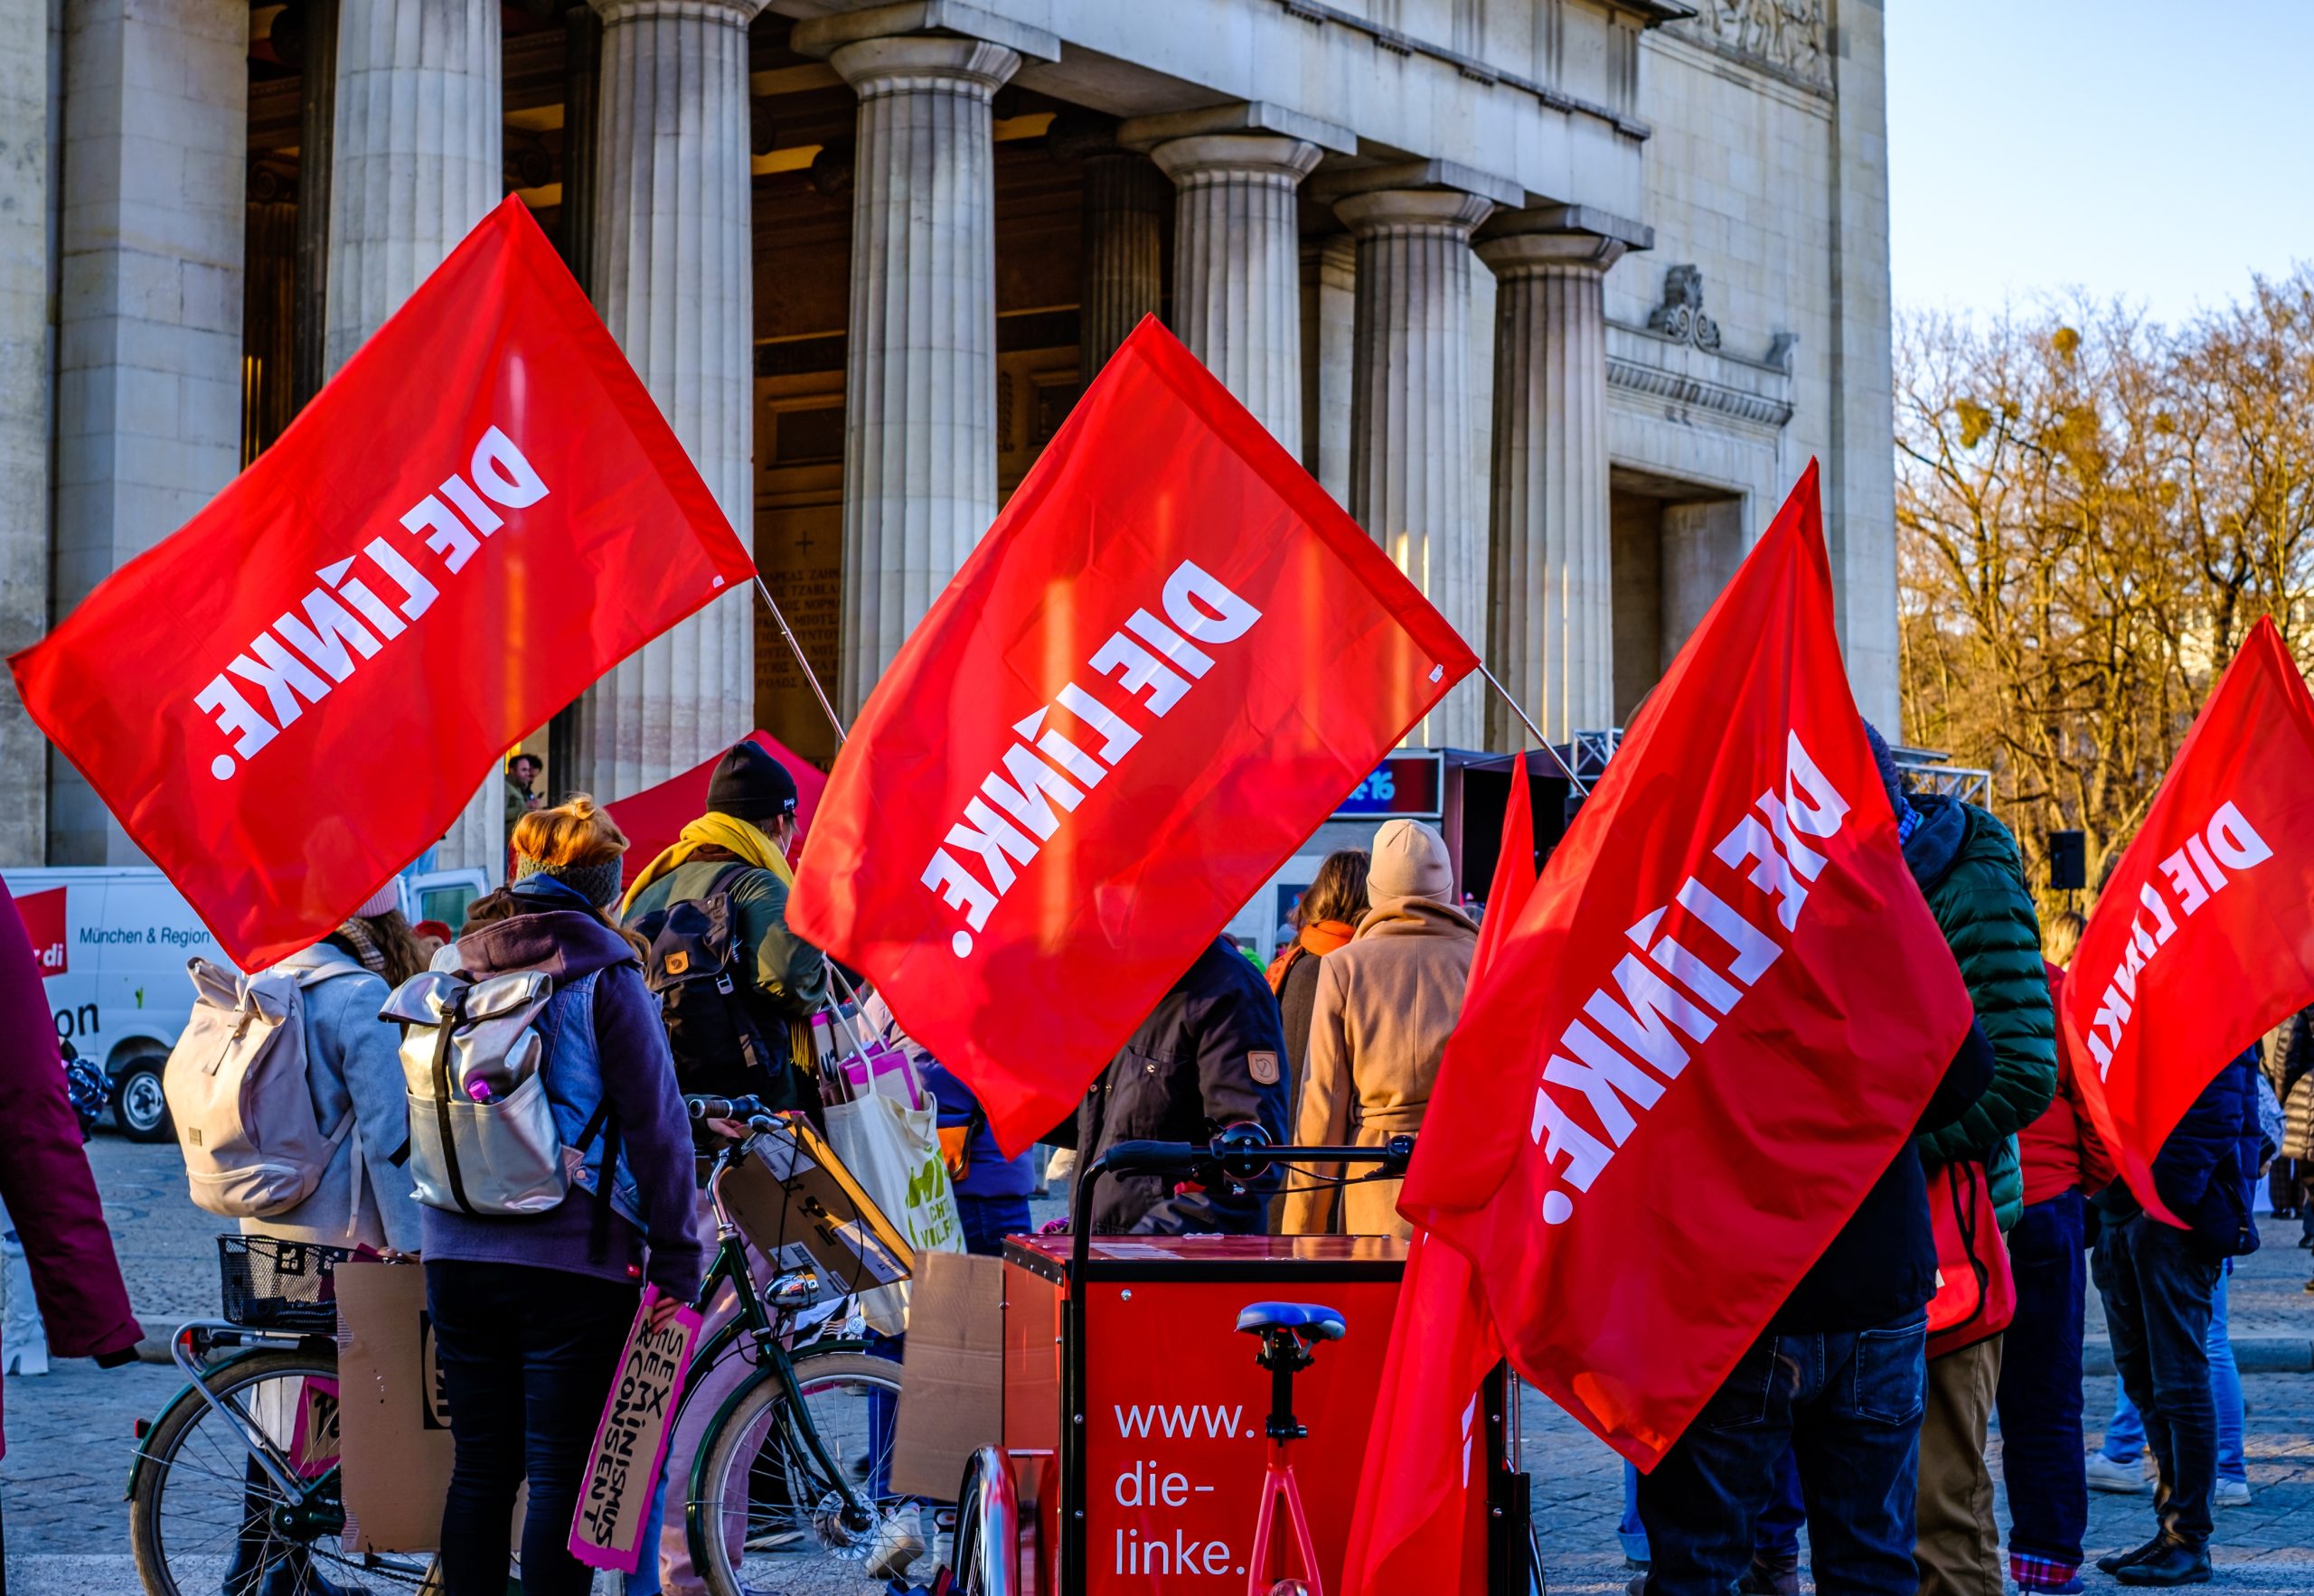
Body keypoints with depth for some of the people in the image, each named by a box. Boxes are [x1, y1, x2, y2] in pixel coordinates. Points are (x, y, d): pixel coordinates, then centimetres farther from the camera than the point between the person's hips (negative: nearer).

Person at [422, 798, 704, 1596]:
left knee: (479, 1468, 11)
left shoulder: (455, 972, 9)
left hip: (457, 1255, 5)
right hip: (574, 1257, -5)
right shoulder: (603, 976, -6)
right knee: (561, 1473, -2)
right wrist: (676, 1264, -4)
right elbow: (655, 1126, -8)